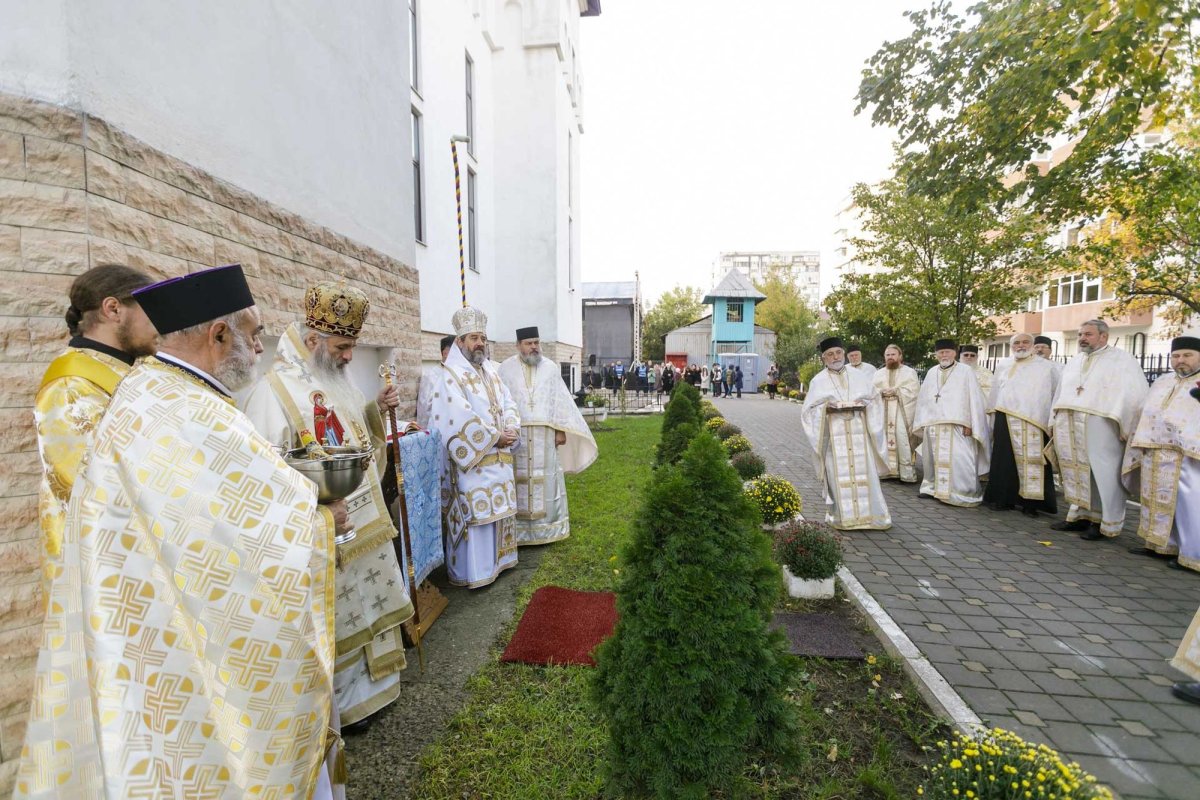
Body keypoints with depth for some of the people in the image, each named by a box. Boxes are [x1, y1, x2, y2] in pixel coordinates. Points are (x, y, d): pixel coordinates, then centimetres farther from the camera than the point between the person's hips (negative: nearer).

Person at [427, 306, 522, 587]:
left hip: (499, 457, 7)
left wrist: (510, 430, -9)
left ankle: (496, 559, 29)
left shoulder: (490, 372, 14)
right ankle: (472, 571, 10)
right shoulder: (451, 375, -10)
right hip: (473, 458, -7)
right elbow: (462, 418, -19)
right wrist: (494, 437, -17)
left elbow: (508, 403, 10)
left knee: (497, 508, 14)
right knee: (475, 512, -3)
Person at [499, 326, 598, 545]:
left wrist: (560, 429, -2)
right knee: (519, 480, 1)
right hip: (516, 434, -1)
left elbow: (560, 399, 5)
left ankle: (545, 526, 17)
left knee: (545, 480, 6)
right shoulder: (506, 368, 3)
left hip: (545, 435, 1)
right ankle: (518, 529, 10)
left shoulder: (550, 368, 6)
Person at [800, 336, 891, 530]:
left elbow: (875, 401, 14)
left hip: (859, 434, 2)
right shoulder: (819, 381, 5)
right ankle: (842, 516, 6)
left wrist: (864, 404, -7)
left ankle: (868, 514, 11)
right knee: (838, 475, -3)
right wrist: (827, 406, -16)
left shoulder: (859, 376, 12)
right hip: (834, 436, -2)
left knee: (864, 474, 1)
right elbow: (810, 410, 1)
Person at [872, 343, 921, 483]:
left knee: (903, 441, -8)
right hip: (882, 413, 3)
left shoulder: (910, 372, 8)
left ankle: (907, 473, -3)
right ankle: (884, 470, 6)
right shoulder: (878, 374, 16)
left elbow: (912, 391, -5)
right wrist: (882, 392, -14)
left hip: (902, 413, -3)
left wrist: (895, 391, -15)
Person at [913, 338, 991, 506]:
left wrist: (969, 424, -11)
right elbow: (923, 399, 16)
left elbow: (974, 398, -4)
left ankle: (963, 494, -1)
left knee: (958, 460, -9)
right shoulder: (931, 373, 15)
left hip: (957, 425, -5)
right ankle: (933, 488, 22)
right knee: (934, 459, 11)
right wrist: (922, 422, 11)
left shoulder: (966, 371, 1)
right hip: (933, 425, 5)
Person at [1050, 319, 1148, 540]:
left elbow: (1136, 396, -6)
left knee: (1100, 475, -1)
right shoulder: (1073, 363, 17)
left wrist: (1124, 428, -12)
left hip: (1099, 430, -5)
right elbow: (1060, 396, 21)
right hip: (1069, 431, 5)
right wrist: (1056, 424, 15)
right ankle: (1081, 515, 17)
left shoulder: (1122, 361, 1)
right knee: (1077, 472, 9)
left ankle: (1104, 522, 9)